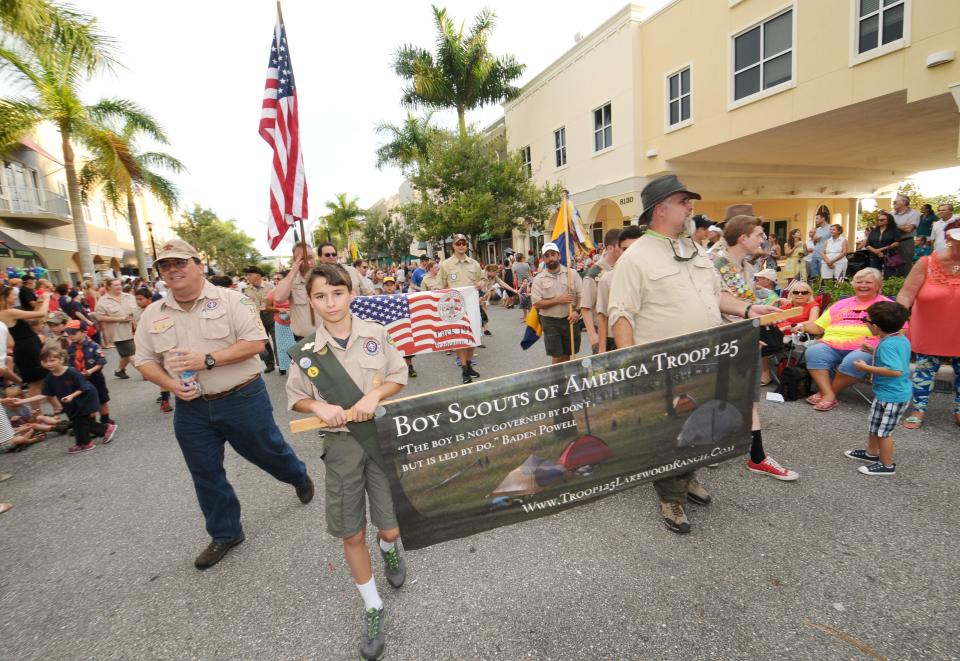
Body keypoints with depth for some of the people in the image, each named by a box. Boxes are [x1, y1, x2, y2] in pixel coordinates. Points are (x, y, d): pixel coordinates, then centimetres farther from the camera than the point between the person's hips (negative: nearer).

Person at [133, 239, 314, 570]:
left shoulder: (231, 300, -9)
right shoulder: (152, 314, 4)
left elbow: (255, 342, -16)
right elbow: (144, 361, 8)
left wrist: (208, 360, -24)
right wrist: (171, 384, -11)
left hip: (242, 399, -4)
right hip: (191, 409, 5)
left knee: (268, 452, 12)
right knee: (205, 475, 14)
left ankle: (299, 477, 45)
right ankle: (225, 534, 34)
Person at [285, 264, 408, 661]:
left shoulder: (375, 334, -5)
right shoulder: (307, 351, -4)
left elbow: (399, 376, 1)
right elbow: (295, 397, 5)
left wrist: (375, 394, -17)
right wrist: (319, 406, -16)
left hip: (382, 435, 0)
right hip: (341, 443, 1)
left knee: (390, 527, 6)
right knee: (352, 535, 9)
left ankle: (389, 549, 46)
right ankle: (373, 608, 32)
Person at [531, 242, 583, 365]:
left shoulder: (572, 273, 2)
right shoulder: (539, 278, -2)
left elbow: (581, 294, 0)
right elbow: (536, 304, -8)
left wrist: (577, 311, -16)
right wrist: (558, 300, -15)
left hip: (570, 319, 2)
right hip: (550, 322, -2)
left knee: (567, 355, 12)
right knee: (557, 357, -1)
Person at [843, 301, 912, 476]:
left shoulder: (887, 344, -27)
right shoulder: (902, 339, 4)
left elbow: (895, 371, -34)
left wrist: (866, 368, -28)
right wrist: (874, 352, 14)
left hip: (890, 396, -10)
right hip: (900, 393, 10)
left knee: (883, 431, 5)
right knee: (876, 426, 24)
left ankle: (887, 465, 20)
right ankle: (872, 453, 40)